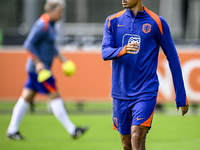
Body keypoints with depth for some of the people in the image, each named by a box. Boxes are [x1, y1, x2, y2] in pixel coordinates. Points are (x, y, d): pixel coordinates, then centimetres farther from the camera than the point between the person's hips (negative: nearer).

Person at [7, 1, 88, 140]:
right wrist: (38, 62, -24)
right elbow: (29, 44, -20)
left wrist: (61, 57, 17)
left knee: (26, 97, 9)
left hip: (39, 68, 10)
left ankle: (12, 130, 11)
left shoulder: (50, 25, 15)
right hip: (39, 69, -10)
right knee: (55, 96, -8)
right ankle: (72, 130, -6)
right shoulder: (42, 25, -17)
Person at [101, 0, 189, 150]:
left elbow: (173, 58, 3)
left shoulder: (157, 23, -2)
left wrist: (181, 97, 2)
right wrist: (123, 50, -31)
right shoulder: (113, 21, 6)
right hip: (120, 94, 4)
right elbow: (105, 52, -7)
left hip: (146, 92, -4)